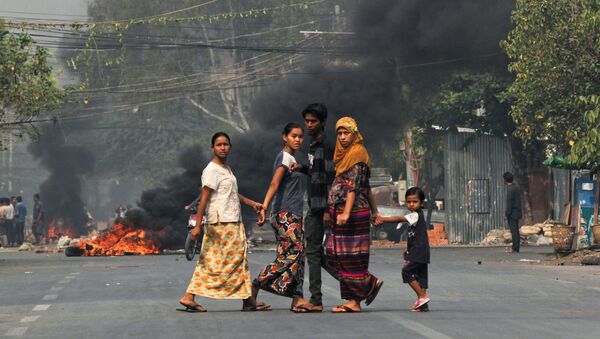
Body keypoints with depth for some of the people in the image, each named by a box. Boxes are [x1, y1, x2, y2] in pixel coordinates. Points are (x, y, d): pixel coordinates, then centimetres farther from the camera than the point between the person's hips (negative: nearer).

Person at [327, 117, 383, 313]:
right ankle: (370, 283, 14)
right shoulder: (345, 154, 19)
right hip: (341, 212, 10)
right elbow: (366, 186, 22)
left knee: (350, 256, -5)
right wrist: (374, 211, 23)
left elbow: (354, 186, -18)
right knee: (335, 254, 7)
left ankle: (354, 301, 2)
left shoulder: (357, 154, -9)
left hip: (354, 211, -10)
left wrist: (346, 212, -24)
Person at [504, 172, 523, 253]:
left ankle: (515, 248, -9)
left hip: (512, 213, -9)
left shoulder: (510, 189, -15)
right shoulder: (517, 188, 13)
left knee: (514, 231, -8)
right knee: (516, 230, 13)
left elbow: (509, 202, -18)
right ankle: (517, 248, 16)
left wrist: (507, 213, -15)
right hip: (517, 212, 9)